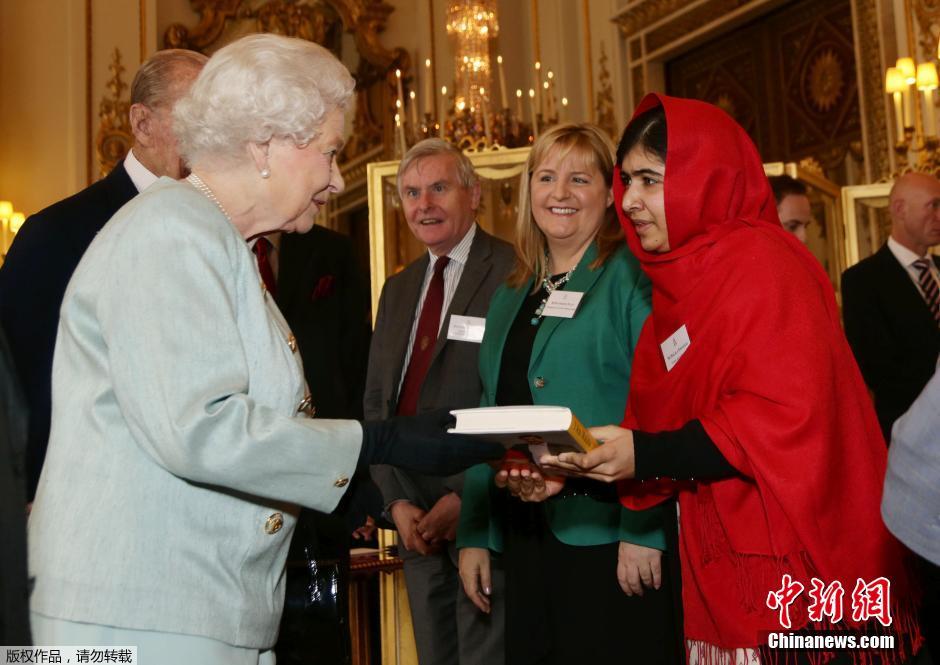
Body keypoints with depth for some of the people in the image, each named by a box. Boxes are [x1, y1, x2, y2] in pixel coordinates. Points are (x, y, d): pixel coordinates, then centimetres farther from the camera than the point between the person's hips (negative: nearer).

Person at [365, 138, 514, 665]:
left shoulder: (513, 273, -9)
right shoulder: (397, 290, 15)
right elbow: (377, 401, 12)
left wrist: (466, 497, -14)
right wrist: (396, 501, 1)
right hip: (417, 521, 7)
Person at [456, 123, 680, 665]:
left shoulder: (631, 276, -6)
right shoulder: (513, 296, 15)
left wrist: (644, 529, -21)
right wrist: (473, 535, 13)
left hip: (608, 538, -6)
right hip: (524, 536, 7)